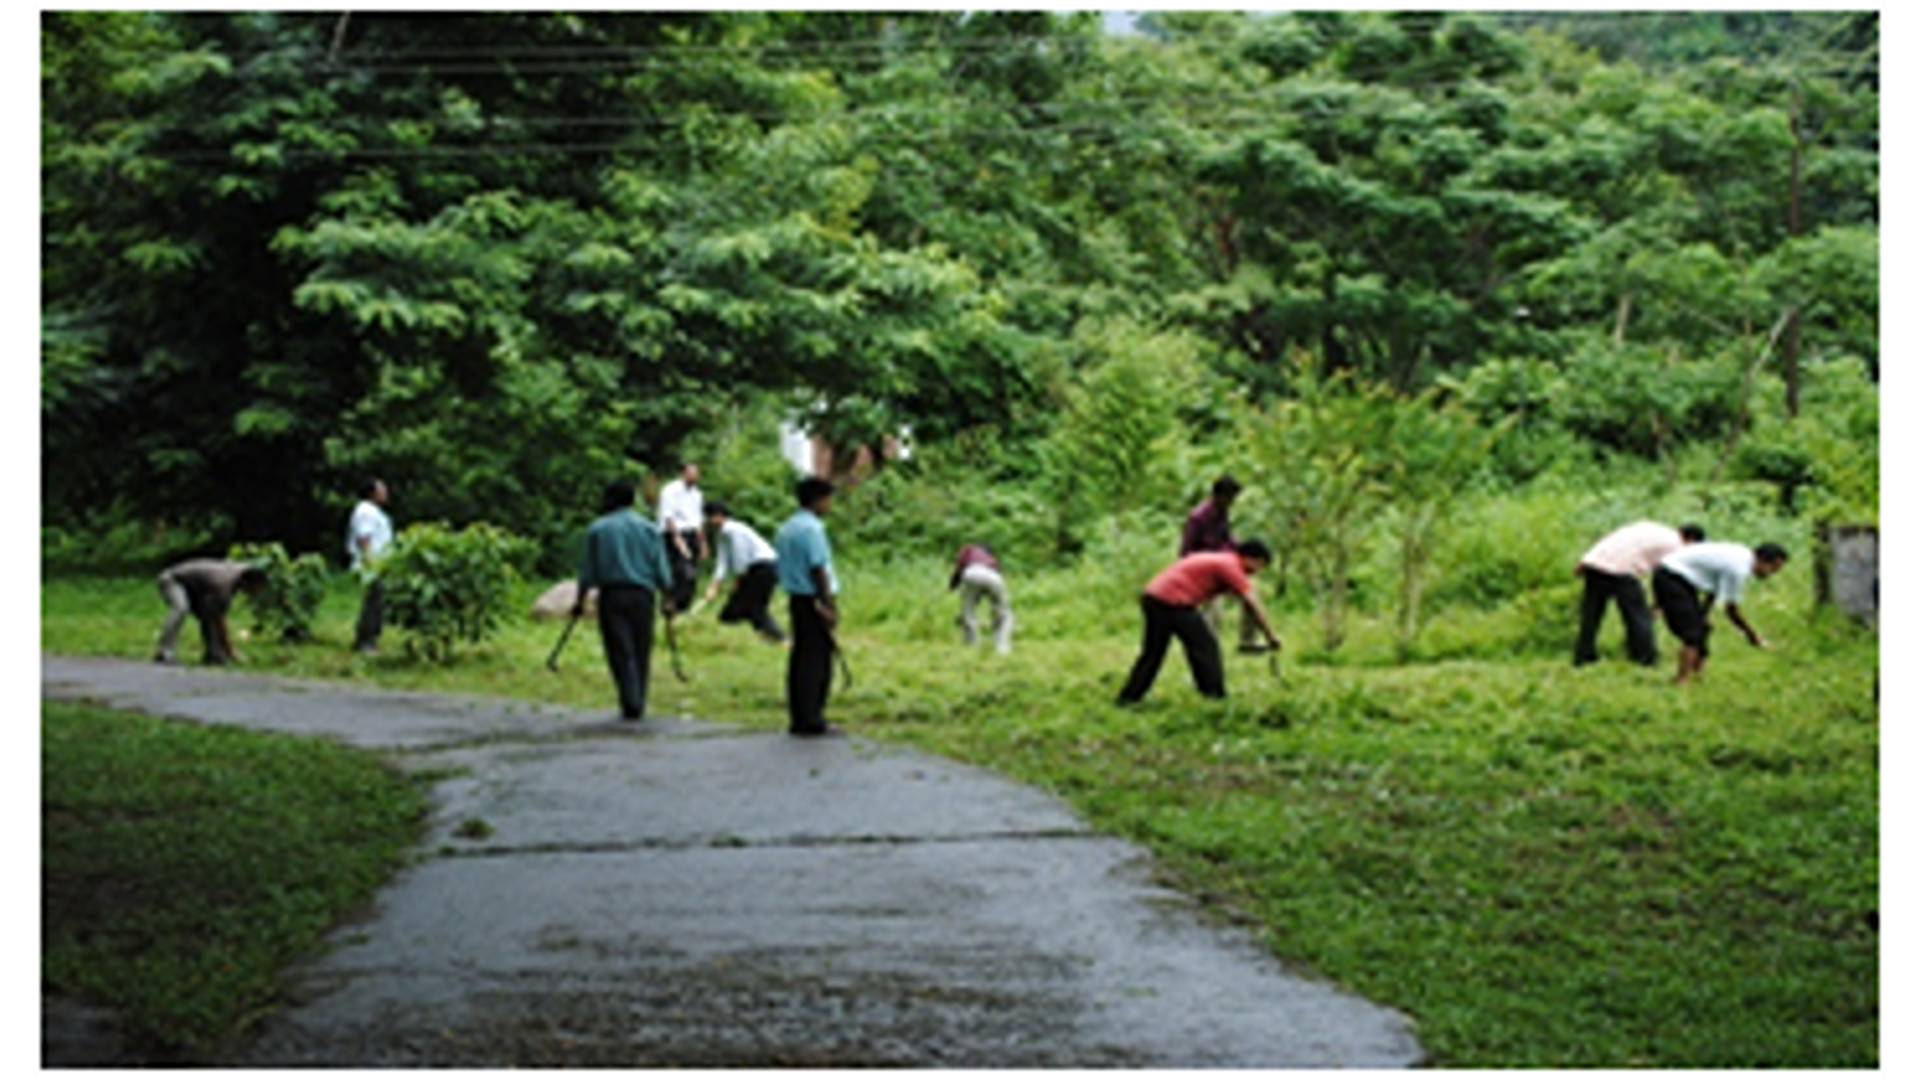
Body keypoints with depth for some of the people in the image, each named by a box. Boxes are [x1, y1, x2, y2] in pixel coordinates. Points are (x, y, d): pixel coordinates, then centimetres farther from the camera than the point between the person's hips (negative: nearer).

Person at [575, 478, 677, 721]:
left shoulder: (598, 528, 2)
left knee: (620, 652, -4)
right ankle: (638, 705, 11)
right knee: (641, 652, 8)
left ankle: (631, 704, -15)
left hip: (611, 594, -2)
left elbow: (588, 570, 2)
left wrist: (580, 600, 10)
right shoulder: (648, 528, 6)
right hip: (642, 594, 2)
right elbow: (661, 569, 5)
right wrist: (667, 599, 12)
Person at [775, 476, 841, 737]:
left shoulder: (785, 528, 15)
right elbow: (818, 569, -19)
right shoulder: (812, 528, -15)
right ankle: (811, 720, -4)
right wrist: (829, 607, -17)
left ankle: (798, 718, 13)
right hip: (814, 600, -9)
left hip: (796, 598, 9)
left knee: (800, 659, 11)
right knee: (817, 661, -5)